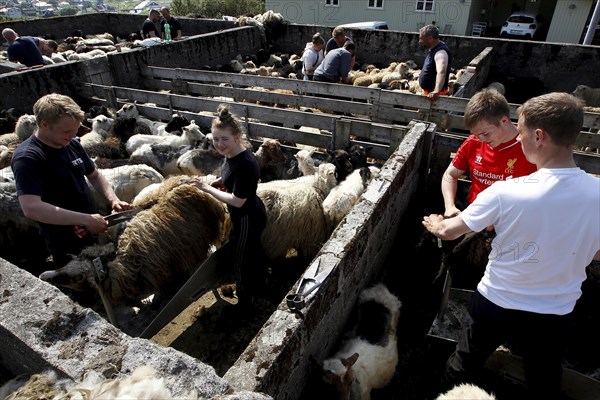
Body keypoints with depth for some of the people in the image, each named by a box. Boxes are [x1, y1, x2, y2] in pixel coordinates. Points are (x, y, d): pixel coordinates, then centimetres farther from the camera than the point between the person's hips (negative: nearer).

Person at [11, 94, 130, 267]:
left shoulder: (72, 144, 0)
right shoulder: (26, 158, -22)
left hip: (94, 230, 7)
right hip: (67, 247, -6)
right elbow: (31, 208, -33)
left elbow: (94, 176, 11)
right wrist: (85, 219, -34)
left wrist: (113, 199, -8)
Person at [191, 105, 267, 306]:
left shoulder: (244, 164, -33)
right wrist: (221, 181, -2)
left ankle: (244, 301, 35)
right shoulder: (233, 154, -5)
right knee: (252, 252, 29)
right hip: (252, 214, 9)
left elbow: (237, 201, -28)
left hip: (247, 218, -9)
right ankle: (257, 286, 53)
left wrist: (207, 188, -20)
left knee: (241, 260, 11)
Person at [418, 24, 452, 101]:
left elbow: (441, 73, -44)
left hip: (434, 96, -11)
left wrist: (436, 91, -58)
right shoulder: (433, 49, 6)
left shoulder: (440, 52, -26)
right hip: (428, 92, 11)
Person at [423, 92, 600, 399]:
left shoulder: (505, 192, -27)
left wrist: (435, 224, 9)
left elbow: (449, 231, -13)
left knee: (463, 369, 23)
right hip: (556, 313, 3)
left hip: (495, 304, -3)